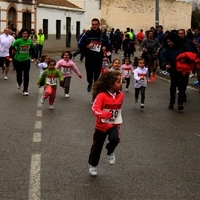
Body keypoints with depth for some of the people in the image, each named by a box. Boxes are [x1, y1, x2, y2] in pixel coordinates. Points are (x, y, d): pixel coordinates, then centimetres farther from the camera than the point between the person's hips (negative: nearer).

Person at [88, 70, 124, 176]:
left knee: (115, 139, -26)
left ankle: (110, 152, 8)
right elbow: (95, 108, -31)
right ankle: (92, 165, 34)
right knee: (97, 146, 11)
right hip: (101, 125, -3)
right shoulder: (102, 95, -21)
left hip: (114, 124, 3)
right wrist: (102, 114, -50)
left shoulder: (120, 95, -4)